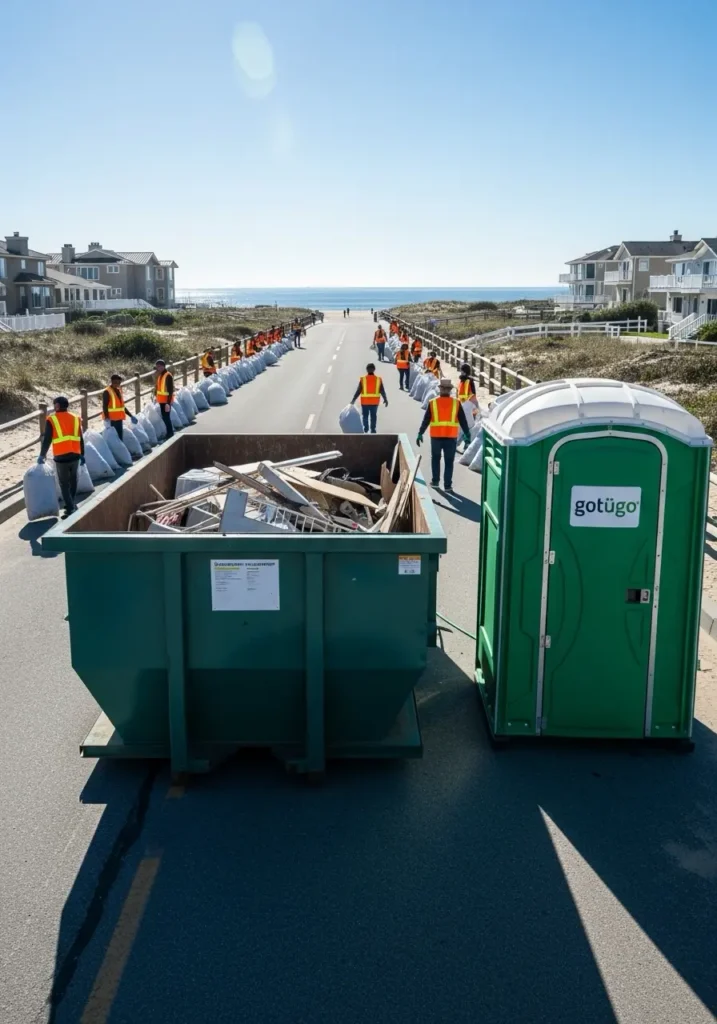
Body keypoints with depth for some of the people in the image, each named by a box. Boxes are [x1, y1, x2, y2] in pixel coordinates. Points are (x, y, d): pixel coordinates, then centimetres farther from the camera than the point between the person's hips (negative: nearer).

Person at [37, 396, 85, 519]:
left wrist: (42, 455, 2)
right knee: (73, 481, 21)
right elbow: (81, 439, 11)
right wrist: (82, 454, 18)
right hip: (75, 455, 4)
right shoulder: (75, 418, 8)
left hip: (61, 457, -4)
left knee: (64, 484, 3)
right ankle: (71, 504, 32)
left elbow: (47, 439, -6)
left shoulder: (52, 420, -5)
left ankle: (70, 509, -5)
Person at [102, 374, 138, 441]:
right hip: (111, 419, -8)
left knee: (120, 436, 11)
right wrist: (107, 418, -30)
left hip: (119, 418, 8)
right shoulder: (107, 392, -10)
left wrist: (130, 415, 21)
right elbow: (105, 407, -16)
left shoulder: (119, 390, 14)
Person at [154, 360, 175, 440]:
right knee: (164, 417, 15)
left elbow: (170, 390, -22)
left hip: (166, 400, -9)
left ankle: (170, 435, 1)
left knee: (166, 417, -6)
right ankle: (170, 433, 27)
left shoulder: (168, 376, -19)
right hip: (161, 400, 9)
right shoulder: (159, 375, 9)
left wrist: (168, 403, -25)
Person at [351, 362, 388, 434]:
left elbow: (358, 391, -8)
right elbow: (382, 391, -3)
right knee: (373, 416, 11)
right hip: (375, 402, 1)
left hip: (365, 402, -1)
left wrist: (353, 400, 1)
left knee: (365, 415, 14)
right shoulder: (378, 379, -6)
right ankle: (373, 430, 13)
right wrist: (385, 399, 10)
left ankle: (366, 429, 12)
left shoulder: (363, 379, -10)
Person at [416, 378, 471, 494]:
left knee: (435, 458, 21)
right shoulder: (456, 403, -1)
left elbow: (426, 420, 0)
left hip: (436, 436, 1)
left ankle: (435, 481, 24)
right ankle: (447, 486, 3)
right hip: (451, 437, -1)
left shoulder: (432, 403, -1)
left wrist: (420, 433, 6)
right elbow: (463, 421, 0)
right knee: (449, 462, 6)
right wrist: (467, 435, 6)